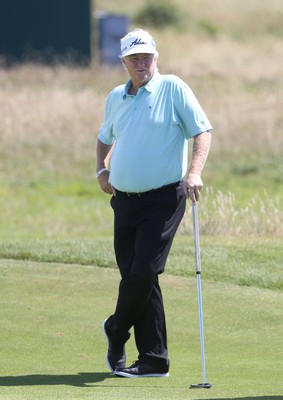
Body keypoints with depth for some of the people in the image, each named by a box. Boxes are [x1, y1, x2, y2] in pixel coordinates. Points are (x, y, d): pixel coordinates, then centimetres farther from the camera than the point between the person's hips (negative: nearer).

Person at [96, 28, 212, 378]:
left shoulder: (173, 89, -3)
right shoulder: (115, 98, 14)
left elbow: (202, 130, -6)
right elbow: (105, 137, 31)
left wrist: (194, 172, -20)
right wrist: (101, 169, 13)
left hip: (163, 198, -6)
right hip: (125, 200, 6)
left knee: (143, 272, -13)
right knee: (135, 275, 3)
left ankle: (116, 331, 12)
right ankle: (153, 360, 6)